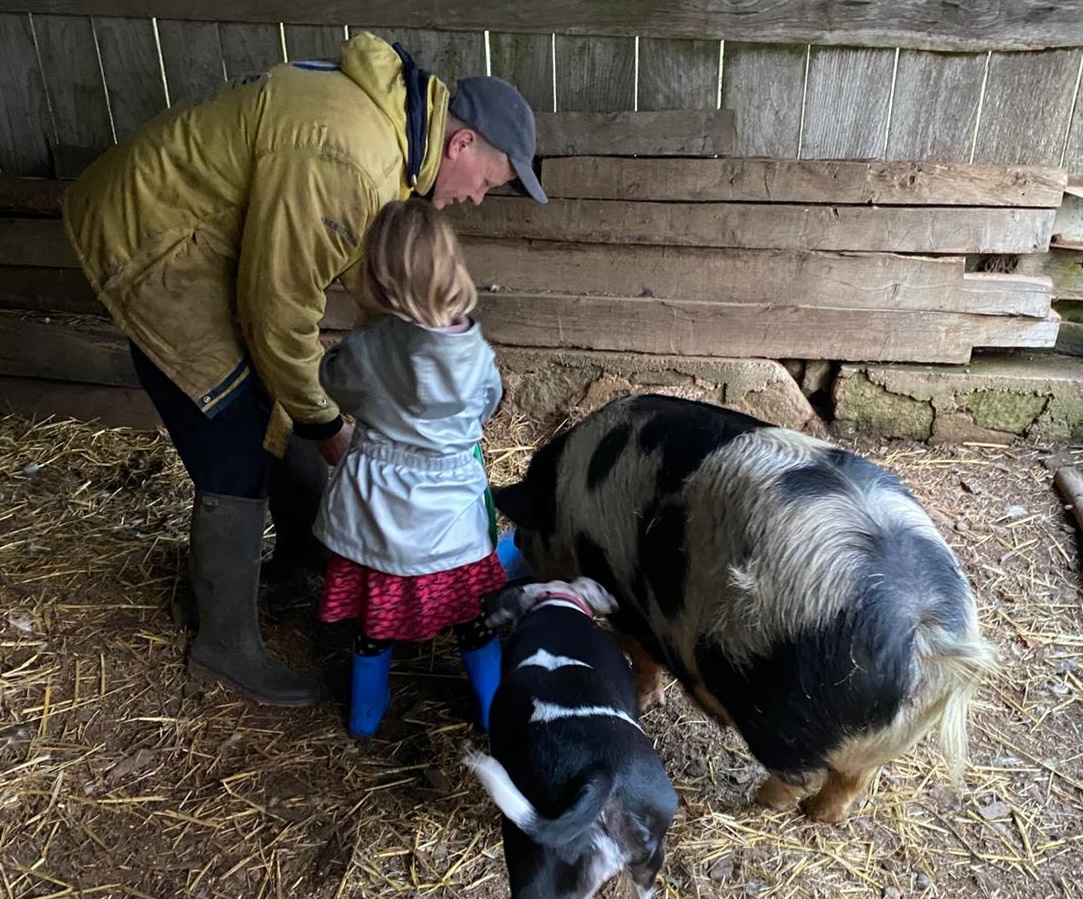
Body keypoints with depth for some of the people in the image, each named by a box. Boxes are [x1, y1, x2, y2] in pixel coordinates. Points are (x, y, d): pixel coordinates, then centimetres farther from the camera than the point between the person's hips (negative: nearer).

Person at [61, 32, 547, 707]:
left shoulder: (390, 117, 0)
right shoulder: (340, 164, -33)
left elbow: (369, 267, 9)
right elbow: (281, 313, -27)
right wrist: (325, 423, -12)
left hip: (219, 235, 10)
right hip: (151, 244, -10)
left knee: (284, 406, 17)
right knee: (239, 457, -6)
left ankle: (302, 548, 40)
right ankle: (226, 644, 13)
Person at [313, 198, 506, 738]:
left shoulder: (364, 350, -18)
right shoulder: (475, 353, -14)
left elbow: (335, 383, 4)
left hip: (375, 507, 0)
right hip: (449, 513, 0)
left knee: (374, 613, 19)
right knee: (472, 615, 18)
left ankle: (366, 711, 39)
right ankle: (494, 712, 35)